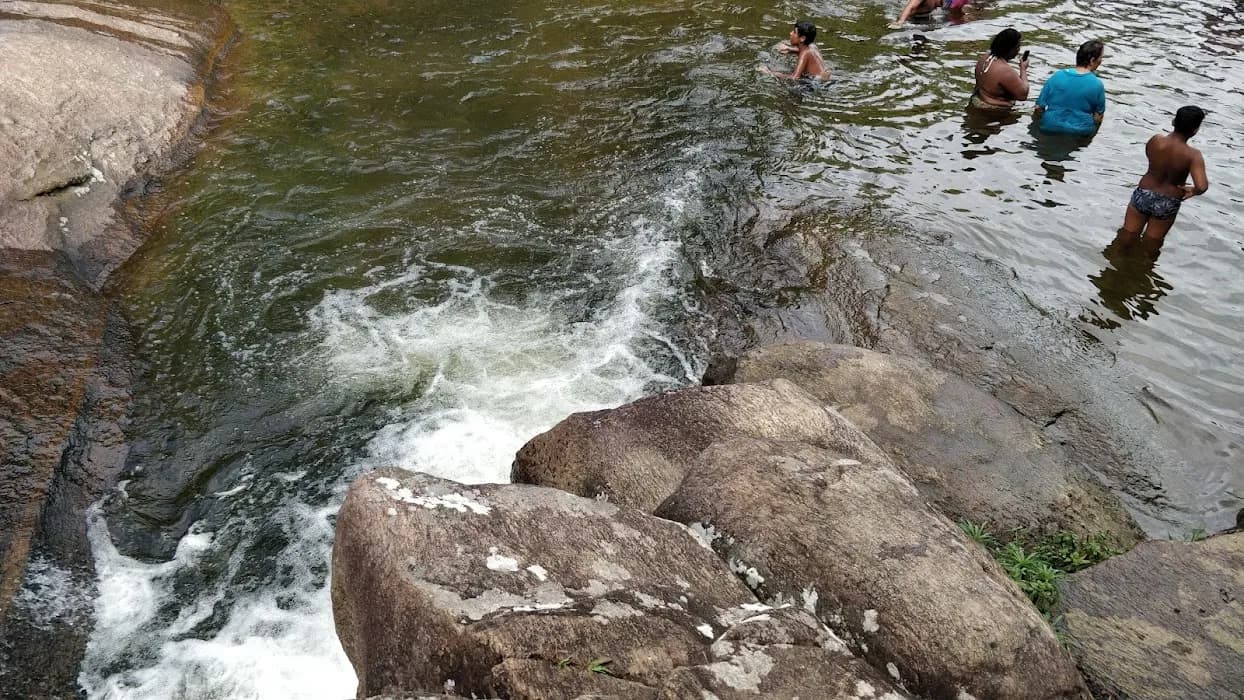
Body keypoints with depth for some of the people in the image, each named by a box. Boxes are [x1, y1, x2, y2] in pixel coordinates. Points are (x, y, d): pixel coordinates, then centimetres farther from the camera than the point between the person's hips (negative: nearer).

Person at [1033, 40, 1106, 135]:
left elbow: (1039, 108, -5)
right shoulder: (1097, 85, -12)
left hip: (1050, 128, 1)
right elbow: (1098, 117, -6)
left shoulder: (1056, 77, -8)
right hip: (1081, 132, -1)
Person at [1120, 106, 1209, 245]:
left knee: (1127, 236, 19)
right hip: (1167, 204, -1)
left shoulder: (1156, 140, -18)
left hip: (1143, 195, 2)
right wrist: (1193, 191, -11)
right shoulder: (1193, 155, -24)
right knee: (1151, 244, 21)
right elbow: (1202, 187, -31)